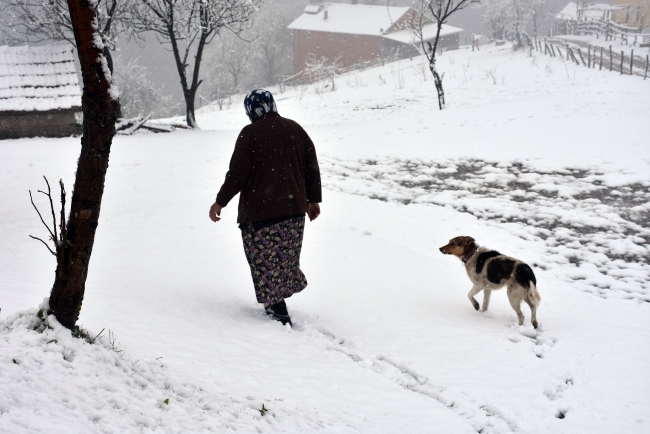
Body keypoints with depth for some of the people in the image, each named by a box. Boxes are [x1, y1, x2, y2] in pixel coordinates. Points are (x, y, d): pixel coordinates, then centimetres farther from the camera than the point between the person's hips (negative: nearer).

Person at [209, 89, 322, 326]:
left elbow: (237, 173, -11)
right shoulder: (295, 129, 9)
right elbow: (312, 166, 12)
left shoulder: (250, 133, -8)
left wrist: (220, 202, -1)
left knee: (265, 264, 0)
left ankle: (280, 316, -3)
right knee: (286, 261, 16)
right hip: (294, 209, 6)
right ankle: (276, 305, 22)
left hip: (260, 212, -6)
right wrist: (313, 199, 21)